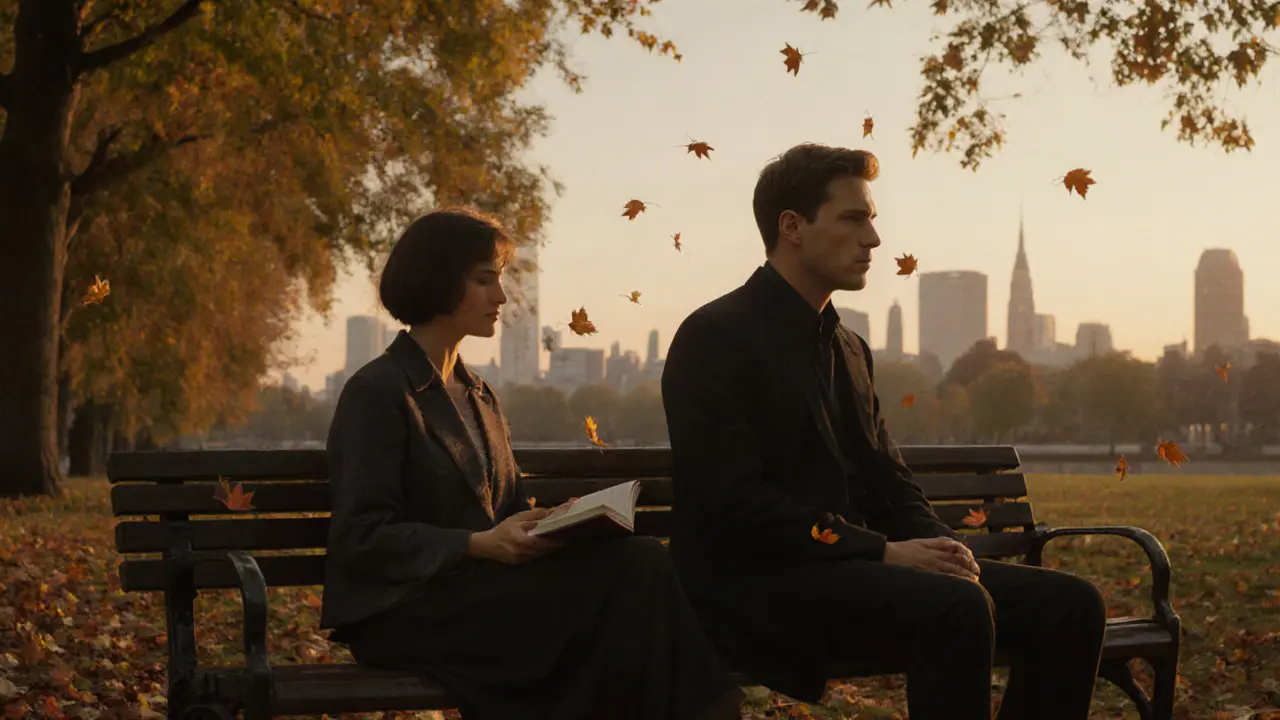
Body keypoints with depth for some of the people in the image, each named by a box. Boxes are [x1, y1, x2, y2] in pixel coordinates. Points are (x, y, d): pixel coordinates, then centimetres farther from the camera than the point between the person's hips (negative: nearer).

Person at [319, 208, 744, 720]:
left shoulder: (478, 397, 21)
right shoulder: (376, 393, -4)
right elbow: (361, 536, -11)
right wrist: (482, 544, -21)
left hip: (475, 590, 7)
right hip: (403, 610, -7)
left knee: (643, 560, -21)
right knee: (631, 574, -24)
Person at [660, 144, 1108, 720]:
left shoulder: (849, 349, 21)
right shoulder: (714, 338, -6)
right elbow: (734, 501, -16)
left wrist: (939, 546, -3)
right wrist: (883, 551, -20)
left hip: (851, 569, 8)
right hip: (758, 586, -8)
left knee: (1070, 605, -7)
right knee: (956, 607, -34)